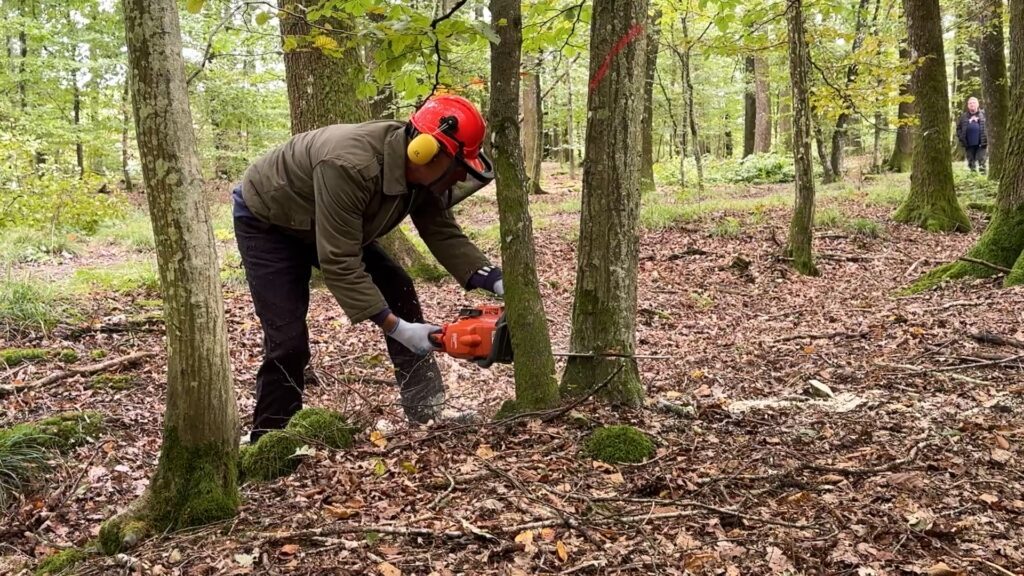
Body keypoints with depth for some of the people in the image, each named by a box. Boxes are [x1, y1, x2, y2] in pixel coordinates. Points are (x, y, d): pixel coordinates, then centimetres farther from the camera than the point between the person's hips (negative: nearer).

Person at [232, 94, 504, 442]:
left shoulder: (422, 172, -18)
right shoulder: (350, 165, -42)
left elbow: (444, 234, -14)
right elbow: (339, 264, -41)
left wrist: (497, 282, -26)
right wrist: (396, 328, -40)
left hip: (332, 224, 8)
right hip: (266, 222, -7)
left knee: (399, 293, -1)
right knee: (288, 342, -15)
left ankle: (430, 414, 8)